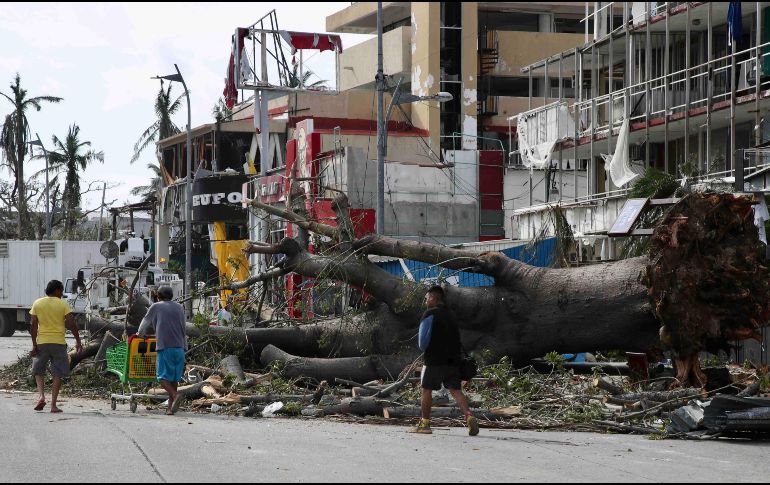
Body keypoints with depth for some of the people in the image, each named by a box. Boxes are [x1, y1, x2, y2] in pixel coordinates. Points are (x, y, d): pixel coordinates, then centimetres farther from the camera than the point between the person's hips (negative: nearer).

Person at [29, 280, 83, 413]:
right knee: (58, 374, 6)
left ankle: (41, 396, -6)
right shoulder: (63, 304, -1)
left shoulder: (37, 303, 5)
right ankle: (53, 405, 2)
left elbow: (33, 325, 0)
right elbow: (71, 323, -8)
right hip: (58, 342, -1)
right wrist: (78, 341, 0)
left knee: (38, 371, 16)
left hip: (42, 342, 1)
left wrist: (34, 345, 2)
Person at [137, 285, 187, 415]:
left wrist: (141, 333, 41)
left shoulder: (156, 307, 8)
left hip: (165, 346, -4)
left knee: (163, 376, -3)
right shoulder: (179, 307, 18)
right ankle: (170, 406, 6)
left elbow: (146, 322, 20)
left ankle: (175, 395, -26)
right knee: (174, 377, 8)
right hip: (180, 347, 4)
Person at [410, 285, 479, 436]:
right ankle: (469, 417, -21)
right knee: (455, 390, -1)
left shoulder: (430, 314, -4)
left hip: (434, 360, -6)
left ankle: (425, 424, 9)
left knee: (427, 389, 6)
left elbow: (423, 337, -7)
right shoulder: (451, 315, 18)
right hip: (452, 359, 6)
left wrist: (423, 348, 12)